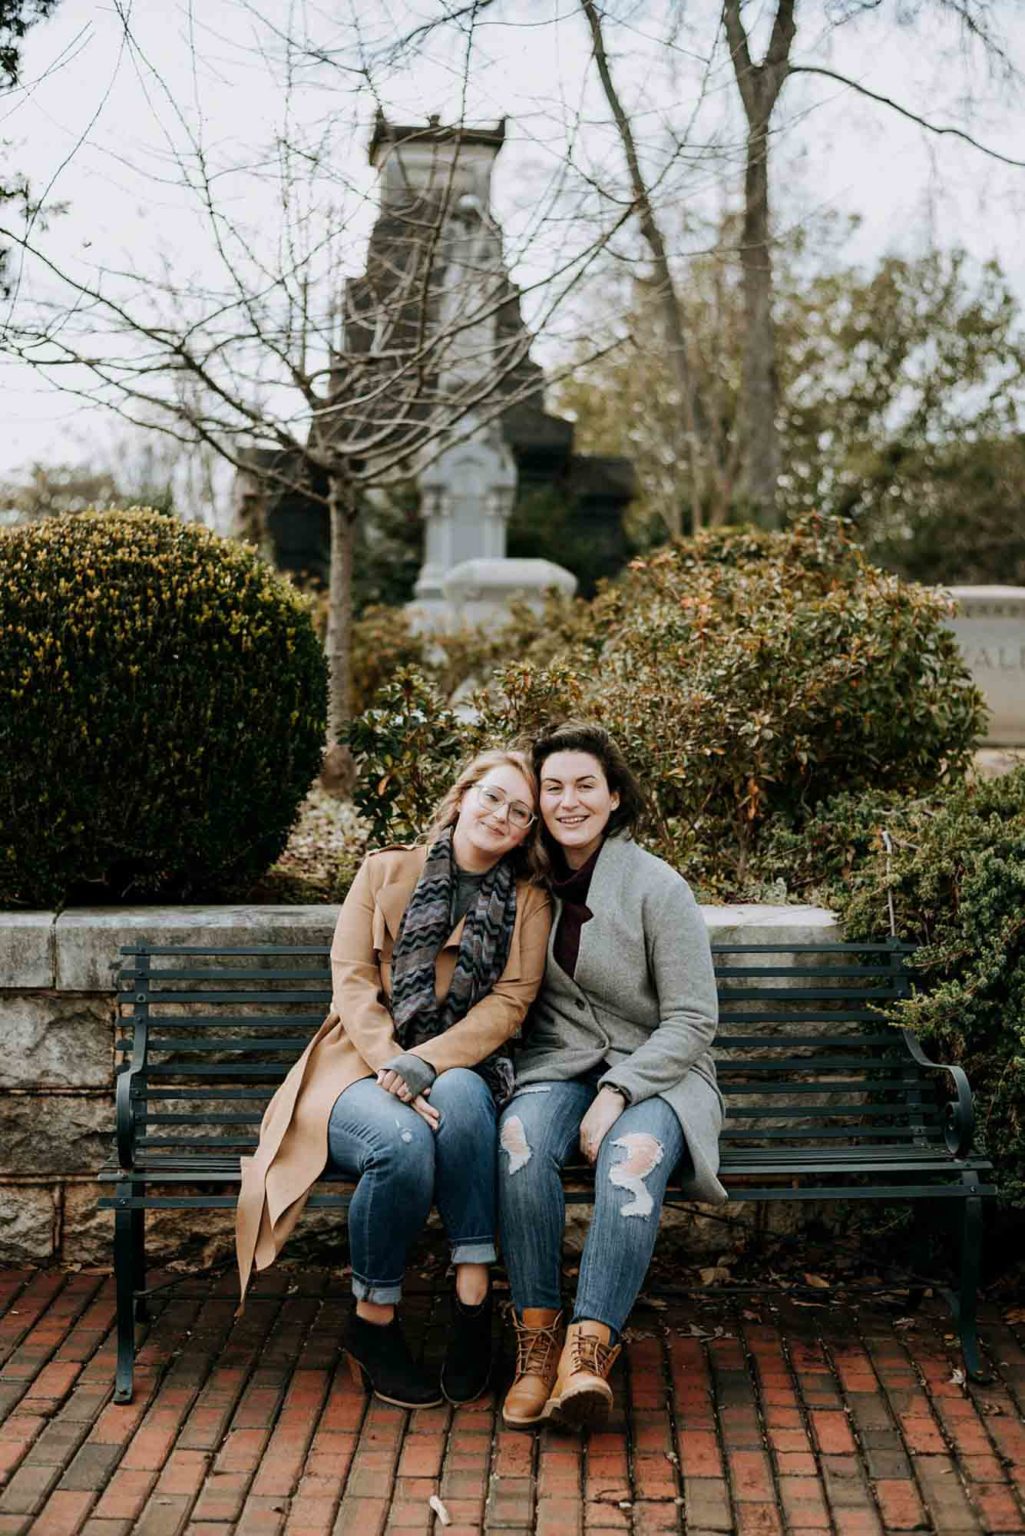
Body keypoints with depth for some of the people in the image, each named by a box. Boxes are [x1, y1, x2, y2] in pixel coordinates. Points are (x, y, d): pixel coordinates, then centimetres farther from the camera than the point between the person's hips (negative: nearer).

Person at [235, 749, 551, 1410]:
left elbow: (509, 1003, -2)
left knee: (459, 1098, -36)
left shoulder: (530, 903, 11)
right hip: (363, 1068, -1)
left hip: (460, 1070, 1)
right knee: (403, 1142, -34)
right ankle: (373, 1323, -13)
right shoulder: (386, 871, 9)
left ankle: (473, 1300, -29)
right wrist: (392, 1064, -18)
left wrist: (424, 1065, -18)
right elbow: (351, 981, 0)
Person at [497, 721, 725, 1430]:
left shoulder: (657, 887, -7)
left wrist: (617, 1092, -19)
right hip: (559, 1066, 3)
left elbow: (693, 1019, -7)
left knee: (632, 1158, -36)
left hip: (655, 1072, -3)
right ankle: (537, 1339, -26)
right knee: (521, 1140, -31)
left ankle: (589, 1347, -34)